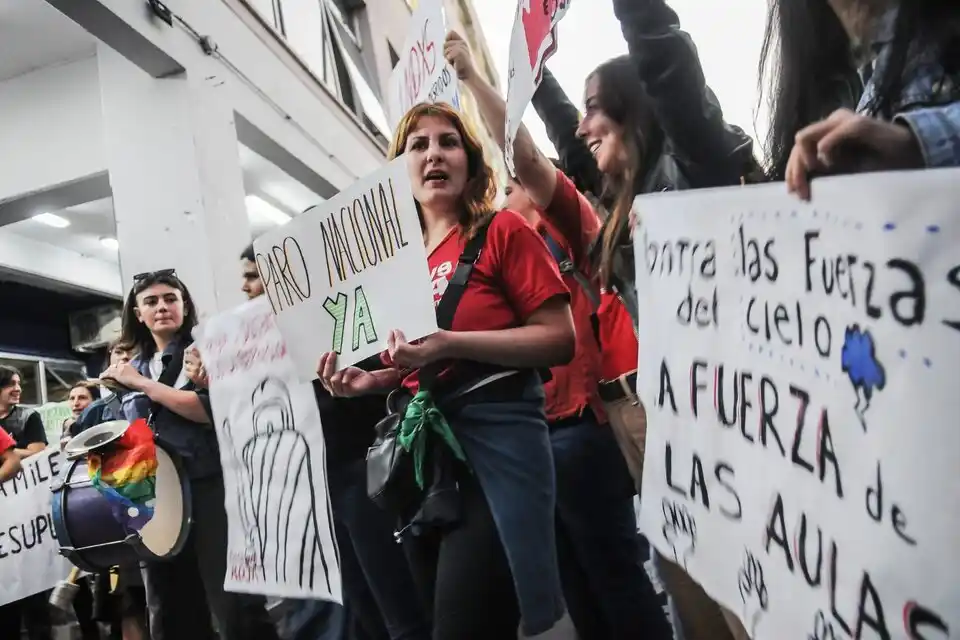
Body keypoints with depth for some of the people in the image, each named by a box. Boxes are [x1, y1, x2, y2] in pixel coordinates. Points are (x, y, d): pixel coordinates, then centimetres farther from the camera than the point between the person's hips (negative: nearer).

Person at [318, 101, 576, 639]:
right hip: (422, 447, 7)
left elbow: (560, 339, -11)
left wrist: (450, 343, -20)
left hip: (493, 437, -7)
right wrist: (369, 380, 2)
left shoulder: (504, 231, -3)